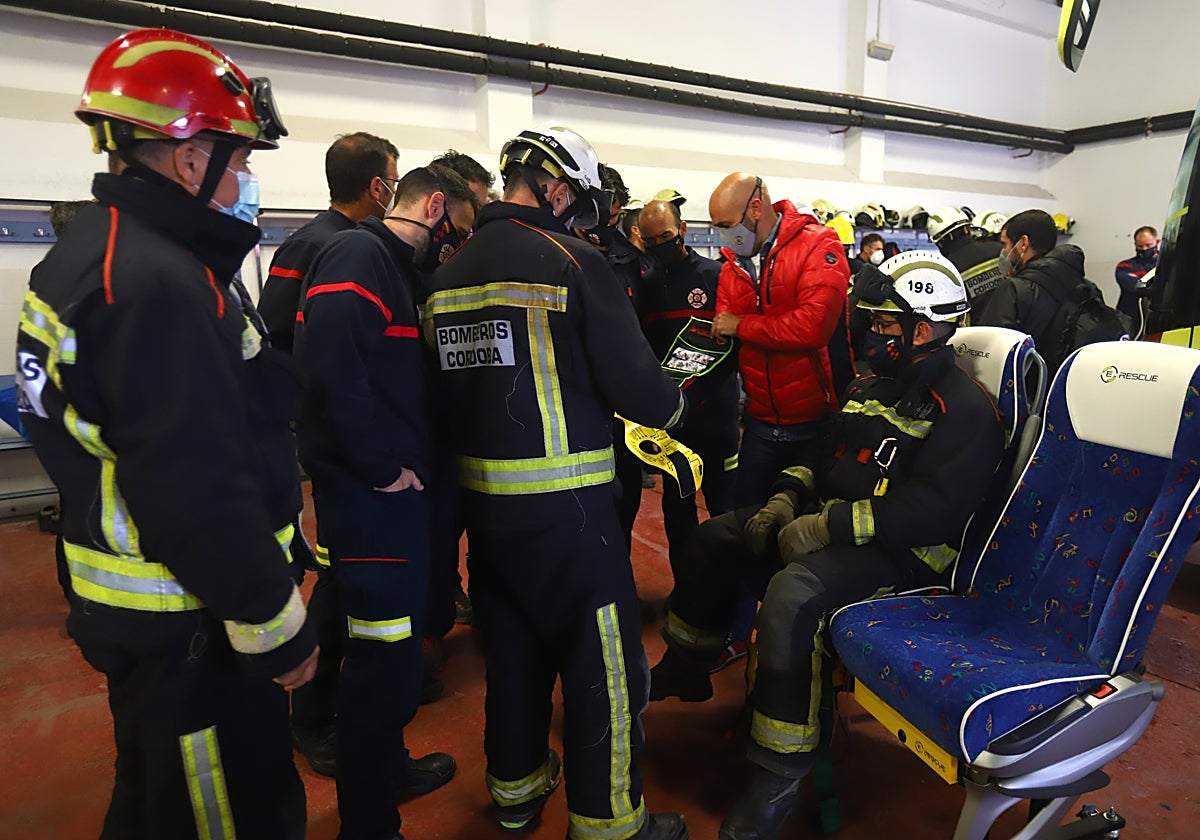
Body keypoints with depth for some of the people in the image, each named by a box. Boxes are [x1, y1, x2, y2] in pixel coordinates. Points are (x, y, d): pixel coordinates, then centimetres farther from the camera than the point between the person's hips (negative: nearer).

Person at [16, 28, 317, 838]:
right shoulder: (156, 285, -25)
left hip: (129, 602, 10)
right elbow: (199, 490, -27)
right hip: (186, 623, -10)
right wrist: (275, 626, -17)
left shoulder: (92, 253, 9)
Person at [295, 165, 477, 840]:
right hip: (370, 495, -10)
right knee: (385, 658, 0)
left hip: (398, 489, 10)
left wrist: (416, 462, 12)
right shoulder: (357, 258, -13)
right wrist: (383, 467, -20)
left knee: (398, 647, 22)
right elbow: (332, 368, -27)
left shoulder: (398, 268, 18)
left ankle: (386, 767, 42)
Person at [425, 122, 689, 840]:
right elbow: (634, 383, -15)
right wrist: (675, 406, 5)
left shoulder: (449, 271, 9)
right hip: (563, 500, -7)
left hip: (482, 493, 8)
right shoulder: (573, 261, -11)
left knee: (513, 644, 22)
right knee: (603, 660, 7)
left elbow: (451, 381, 13)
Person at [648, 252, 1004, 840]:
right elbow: (826, 454, 21)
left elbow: (933, 509, -25)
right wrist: (786, 500, 3)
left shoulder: (963, 408, -14)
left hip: (903, 551, -9)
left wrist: (827, 527, -26)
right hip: (828, 521, 9)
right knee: (712, 538, 4)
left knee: (793, 594, -35)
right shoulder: (874, 383, 14)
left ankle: (780, 776, -19)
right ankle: (684, 670, 21)